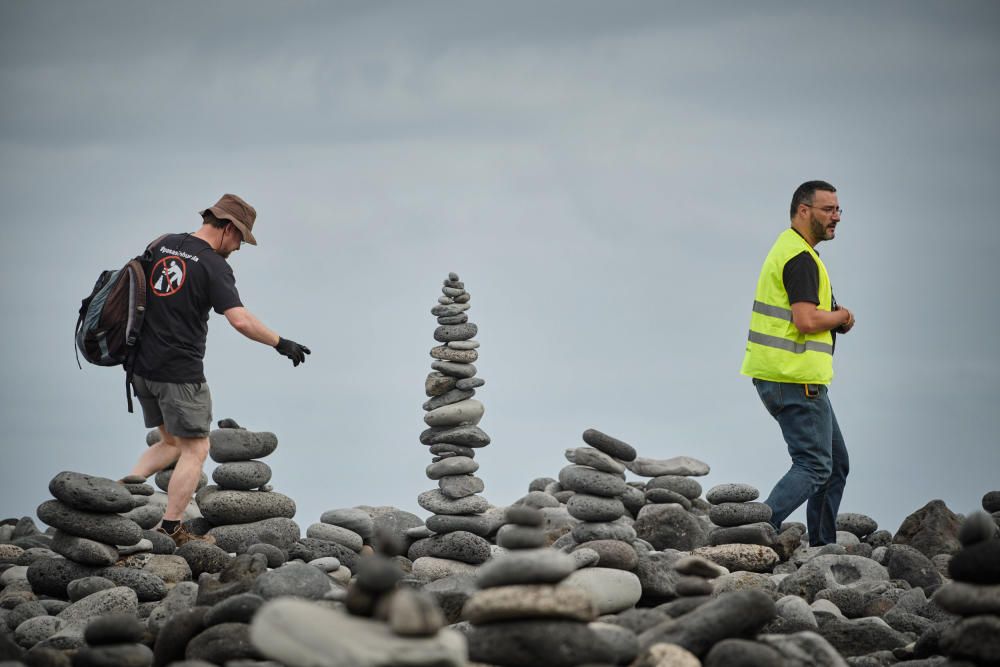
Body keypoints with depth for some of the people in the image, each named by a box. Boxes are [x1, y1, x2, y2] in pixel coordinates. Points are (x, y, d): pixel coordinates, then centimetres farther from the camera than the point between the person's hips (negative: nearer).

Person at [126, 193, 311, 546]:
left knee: (172, 443, 22)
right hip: (180, 374, -7)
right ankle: (170, 530, 1)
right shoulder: (214, 266, -13)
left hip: (142, 367, 7)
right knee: (195, 450, 3)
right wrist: (280, 343, -13)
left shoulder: (162, 245, 8)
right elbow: (240, 320, -23)